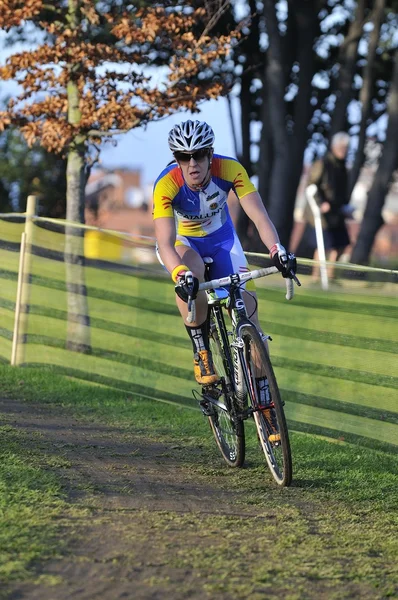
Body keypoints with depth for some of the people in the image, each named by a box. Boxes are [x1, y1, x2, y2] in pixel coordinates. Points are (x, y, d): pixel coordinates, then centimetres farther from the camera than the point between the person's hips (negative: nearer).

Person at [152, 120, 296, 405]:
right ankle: (202, 353, -17)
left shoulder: (230, 170, -29)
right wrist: (180, 275, -61)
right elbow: (165, 243, -41)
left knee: (247, 306, -10)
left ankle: (263, 392, 3)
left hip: (221, 237, 2)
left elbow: (259, 216, -34)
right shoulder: (166, 186, -33)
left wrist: (277, 250, -53)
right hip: (182, 242, -2)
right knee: (191, 282, -37)